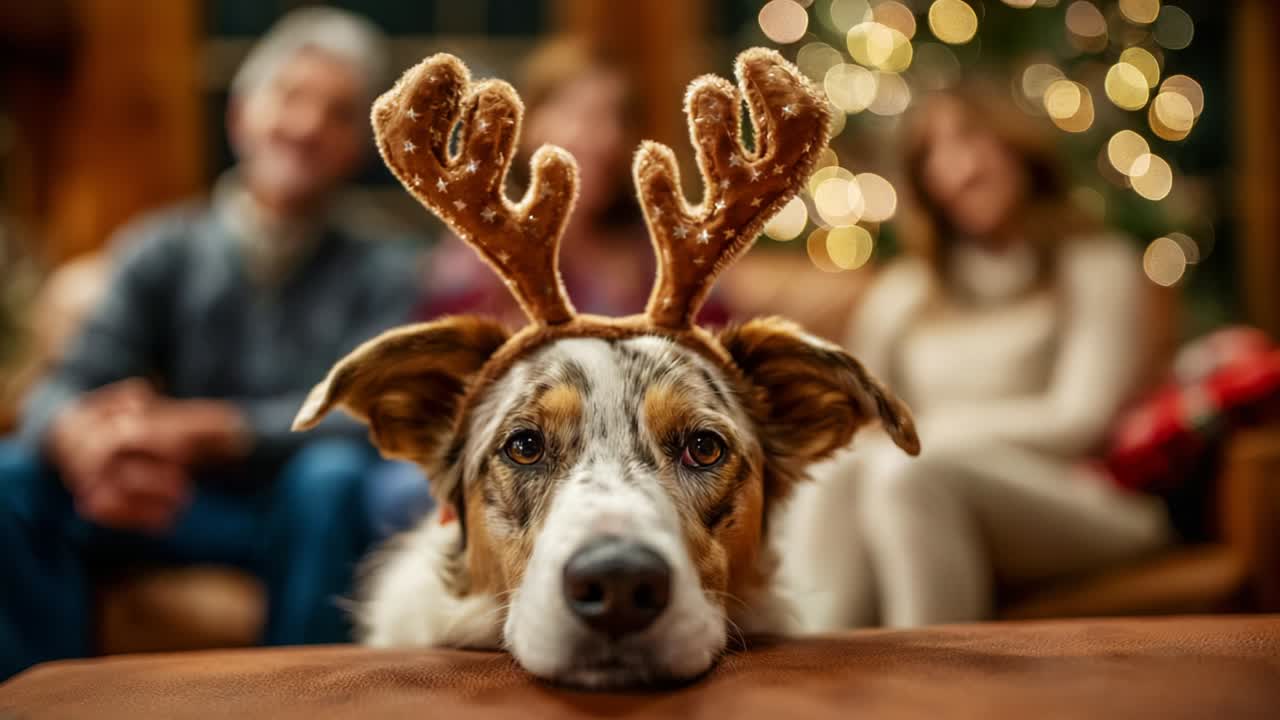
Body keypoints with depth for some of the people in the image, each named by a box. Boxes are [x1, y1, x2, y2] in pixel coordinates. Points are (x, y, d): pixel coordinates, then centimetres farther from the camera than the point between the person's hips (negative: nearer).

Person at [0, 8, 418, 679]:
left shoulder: (380, 274, -1)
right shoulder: (160, 250, 3)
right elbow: (66, 390, -9)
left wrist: (203, 430, -33)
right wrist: (88, 445, -35)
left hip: (302, 518, -2)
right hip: (171, 504, 2)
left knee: (333, 473, -33)